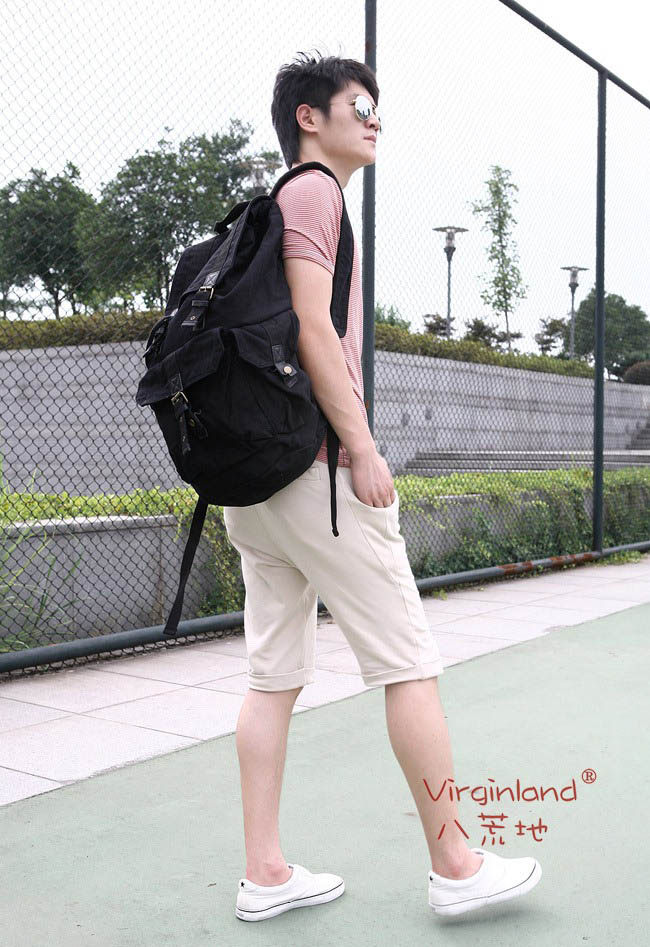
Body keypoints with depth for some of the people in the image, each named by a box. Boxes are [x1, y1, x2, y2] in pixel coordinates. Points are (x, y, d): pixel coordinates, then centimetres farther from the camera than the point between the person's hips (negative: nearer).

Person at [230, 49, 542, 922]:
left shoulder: (271, 209, 24)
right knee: (409, 662, -1)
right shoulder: (314, 192, -4)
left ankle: (265, 873, 14)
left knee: (276, 674, 8)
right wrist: (363, 448, -16)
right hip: (318, 465, -10)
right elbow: (312, 326, -15)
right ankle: (455, 865, 9)